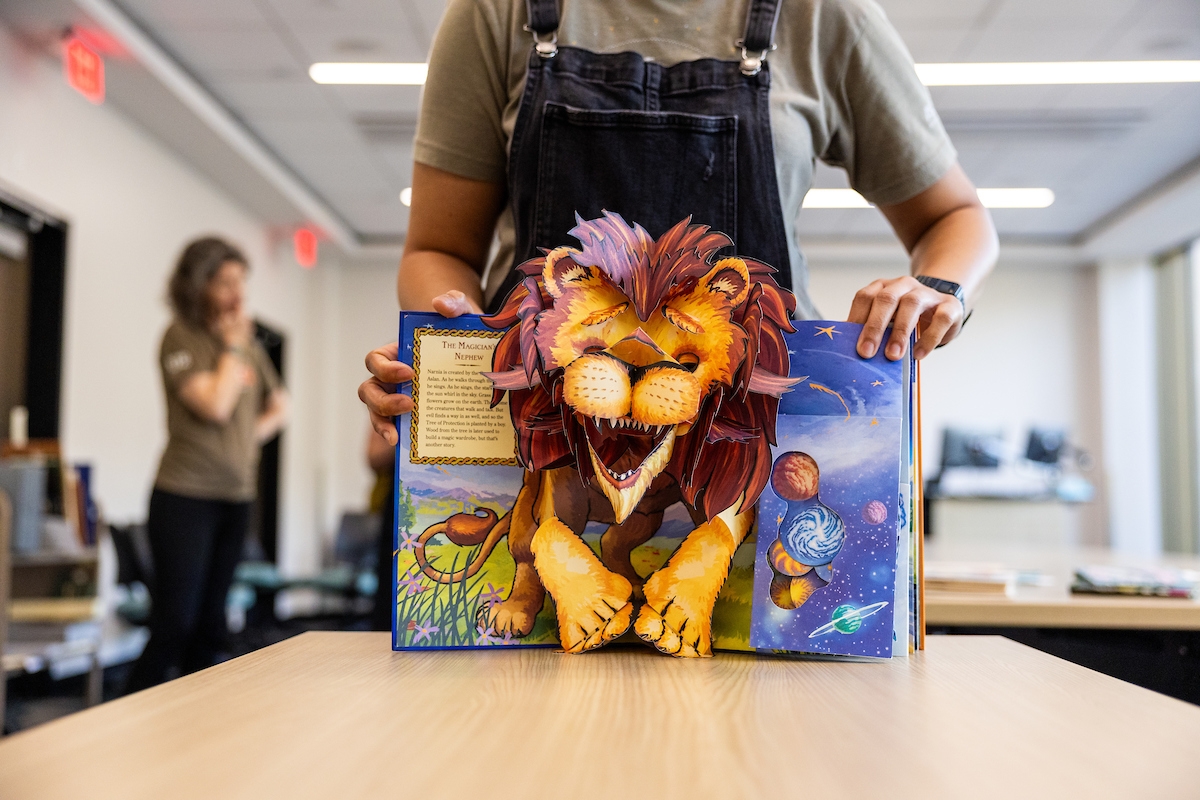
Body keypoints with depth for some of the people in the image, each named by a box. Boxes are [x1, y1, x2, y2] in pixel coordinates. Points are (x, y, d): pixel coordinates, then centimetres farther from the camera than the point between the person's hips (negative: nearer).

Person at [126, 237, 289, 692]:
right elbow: (215, 404, -18)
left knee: (210, 628, 10)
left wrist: (258, 430, 5)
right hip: (186, 496, -6)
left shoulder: (248, 342, 13)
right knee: (174, 625, -7)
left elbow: (278, 405, 23)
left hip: (237, 496, 7)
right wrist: (232, 345, -8)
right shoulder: (181, 338, -7)